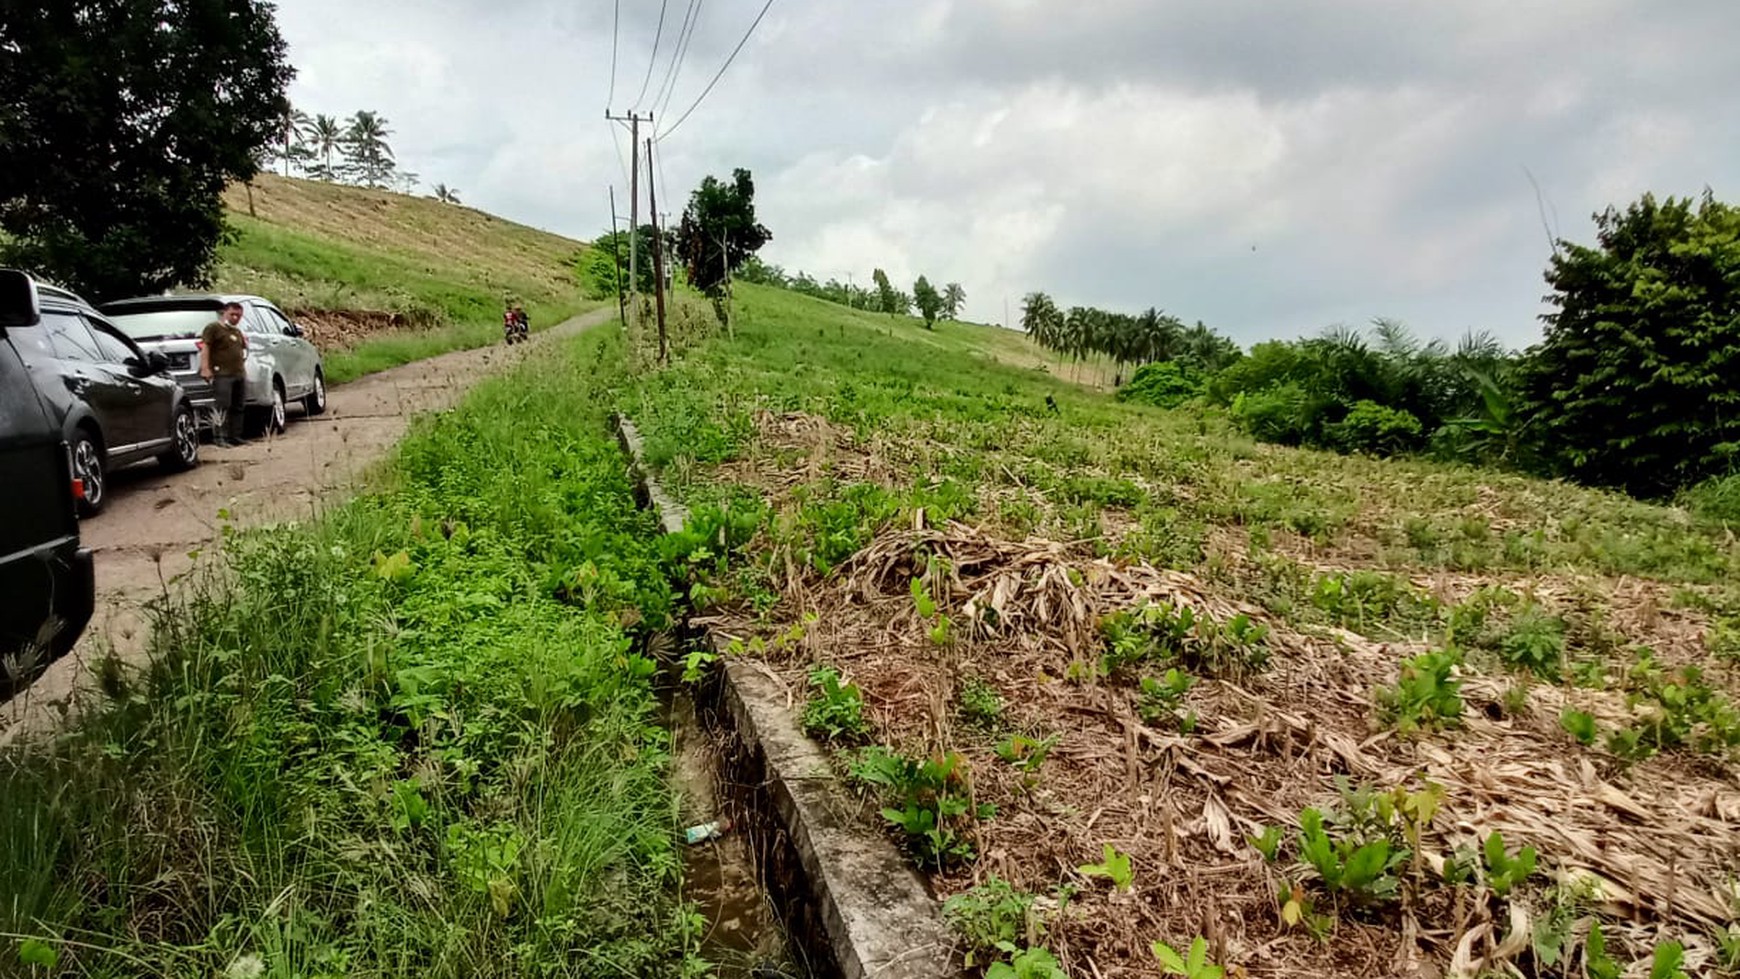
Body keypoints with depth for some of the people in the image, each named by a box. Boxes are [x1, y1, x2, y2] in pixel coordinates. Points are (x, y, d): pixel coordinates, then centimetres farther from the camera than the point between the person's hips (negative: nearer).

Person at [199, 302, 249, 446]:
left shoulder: (238, 331, 22)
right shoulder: (213, 327, -2)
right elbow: (205, 347, -11)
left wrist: (245, 341, 13)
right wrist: (205, 368, -19)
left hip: (240, 374, 8)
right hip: (222, 374, -8)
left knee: (238, 407, 8)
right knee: (221, 406, -11)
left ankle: (235, 436, 14)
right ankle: (218, 437, -11)